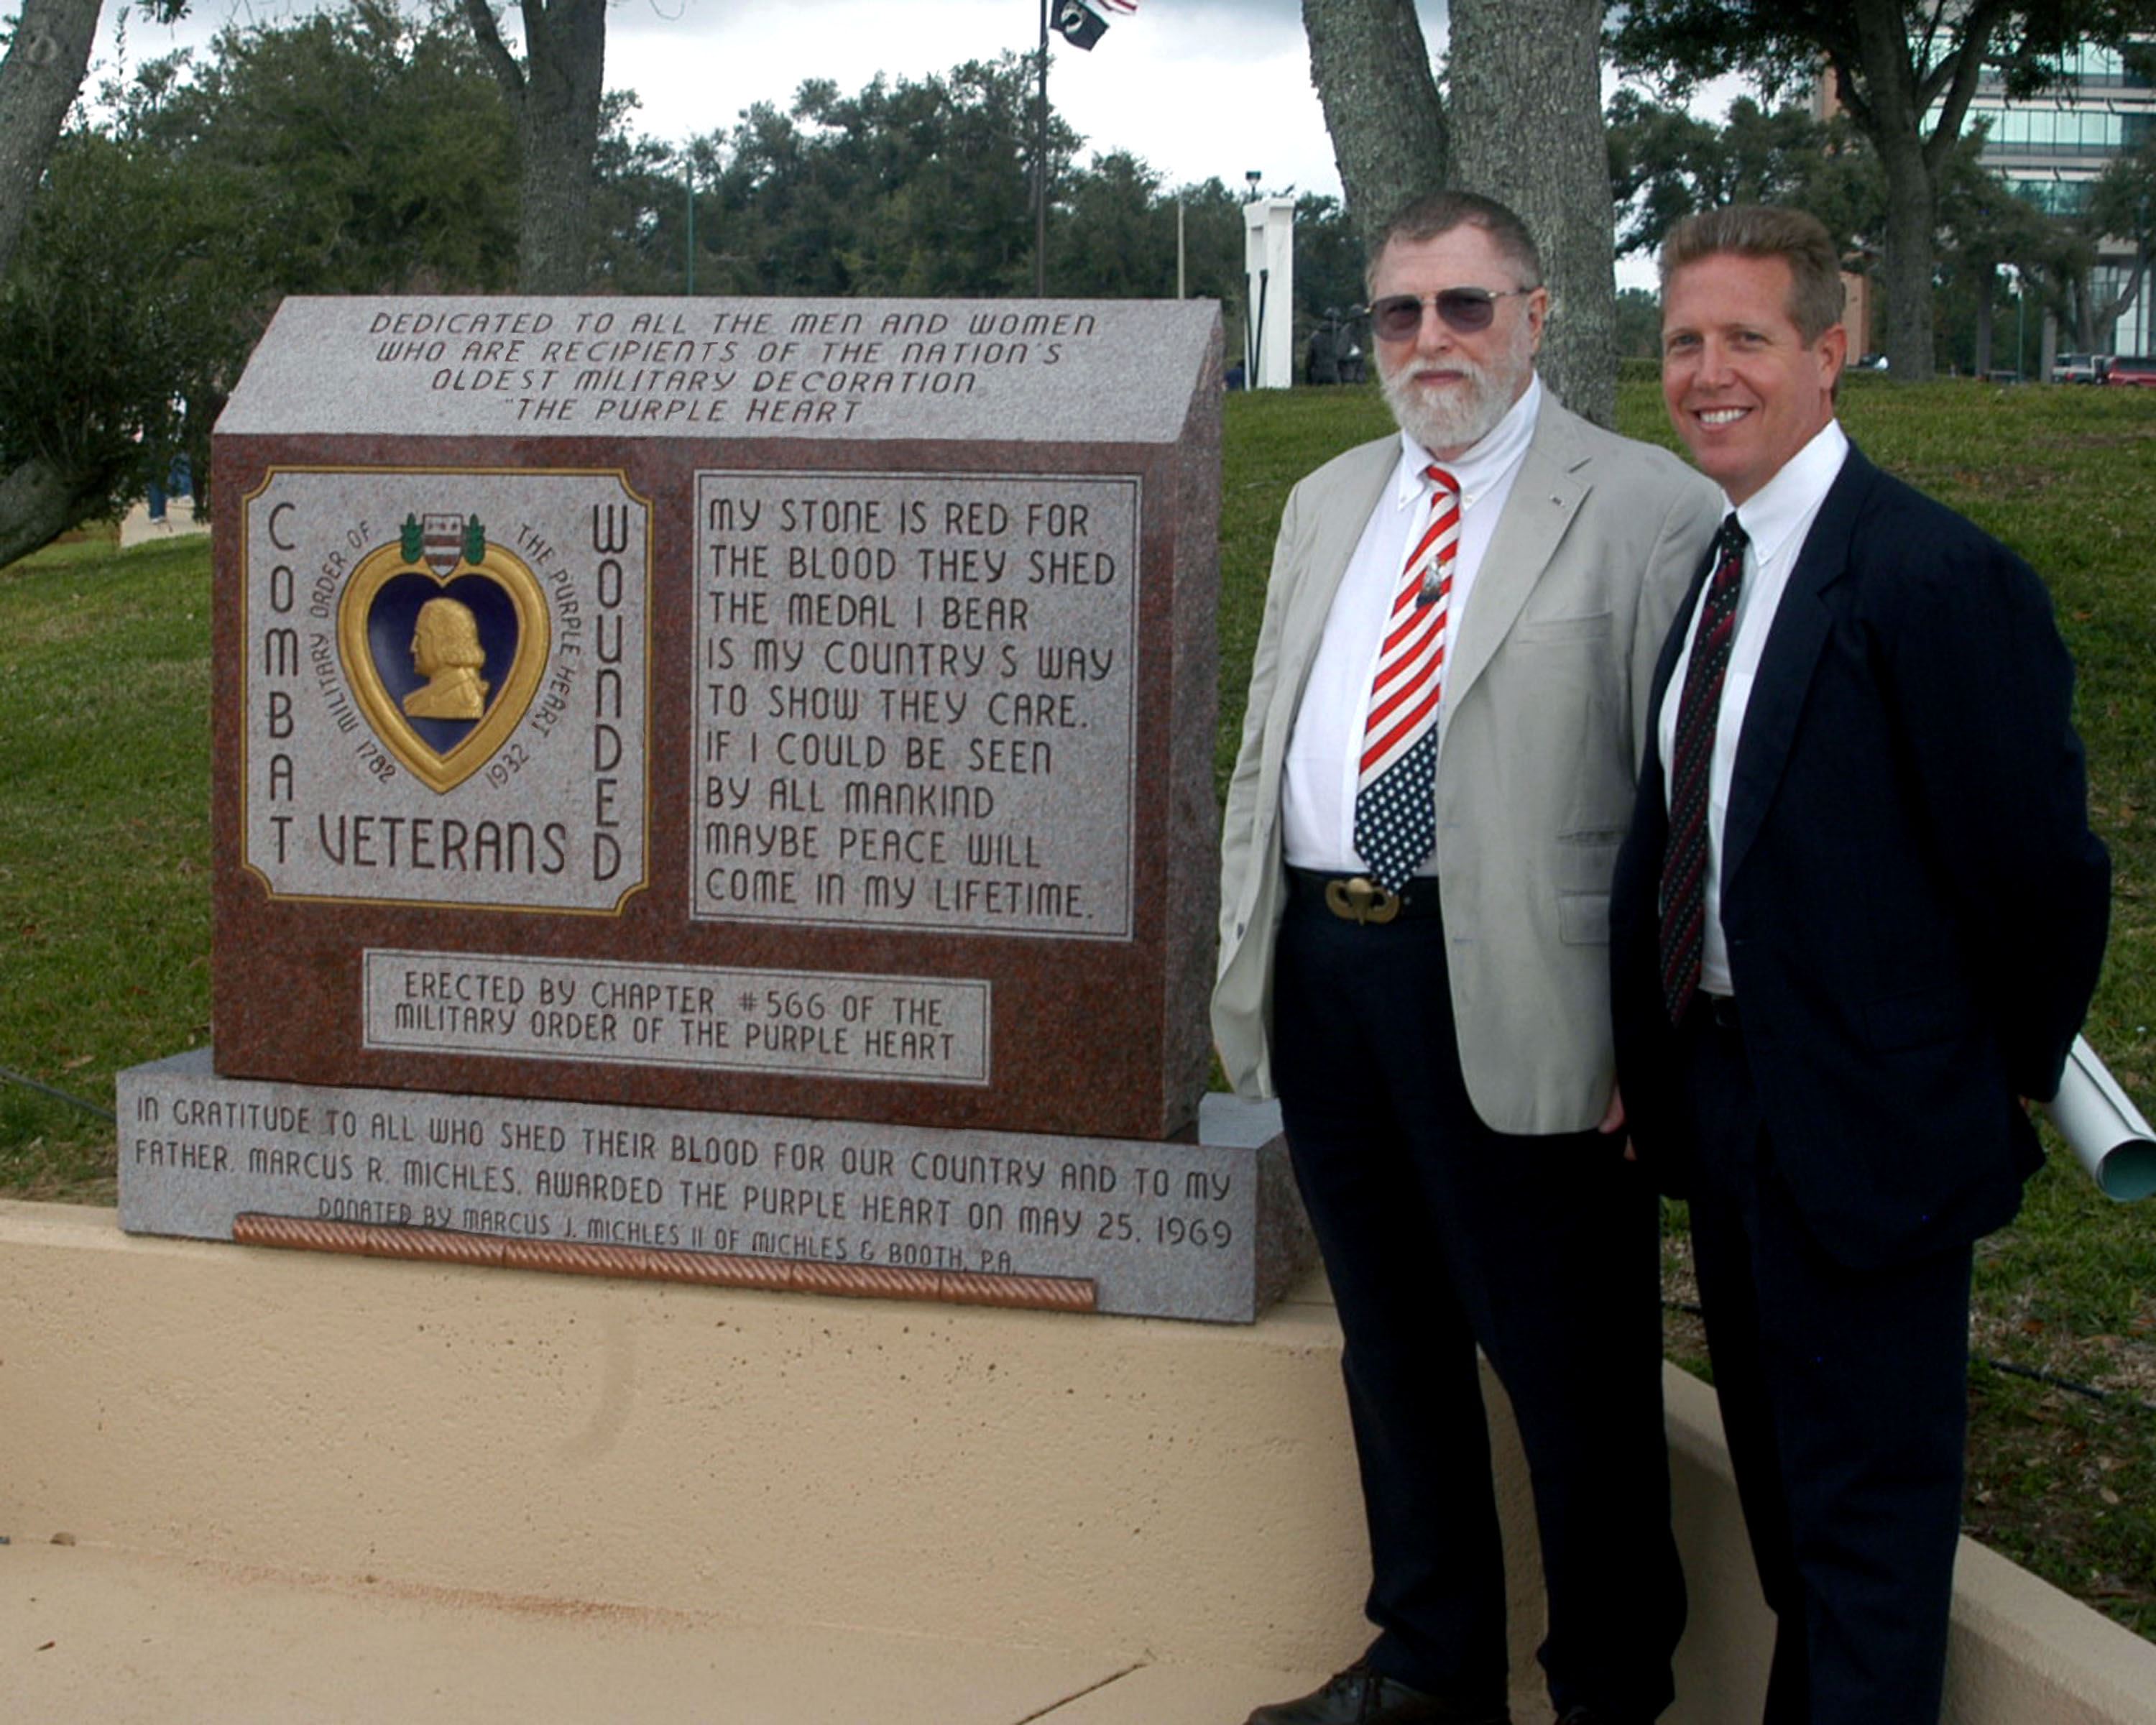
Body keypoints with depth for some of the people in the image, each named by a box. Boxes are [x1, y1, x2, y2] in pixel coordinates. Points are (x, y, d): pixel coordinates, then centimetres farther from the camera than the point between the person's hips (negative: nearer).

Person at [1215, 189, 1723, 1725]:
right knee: (1392, 1349, 19)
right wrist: (1247, 960, 14)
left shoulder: (1648, 508, -6)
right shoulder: (1329, 504, 16)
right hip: (1323, 966, 7)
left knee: (1574, 1376, 2)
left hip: (1513, 999, -7)